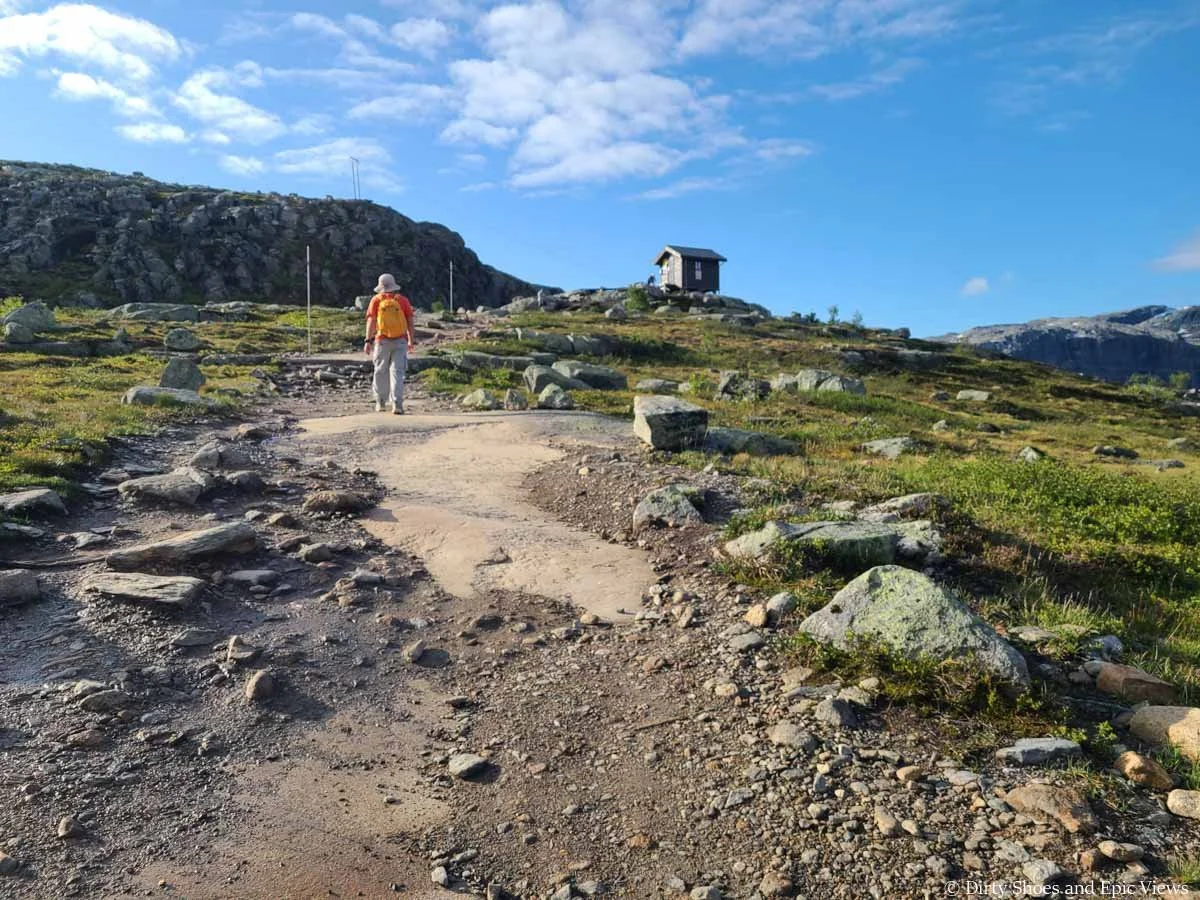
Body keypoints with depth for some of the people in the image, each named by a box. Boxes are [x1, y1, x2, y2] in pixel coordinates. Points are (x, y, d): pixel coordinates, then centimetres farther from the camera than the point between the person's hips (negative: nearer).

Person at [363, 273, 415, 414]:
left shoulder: (376, 300, 3)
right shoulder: (403, 300, 5)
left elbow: (371, 321, -5)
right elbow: (410, 322, 4)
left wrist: (368, 341, -6)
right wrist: (411, 341, 13)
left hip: (382, 341, 0)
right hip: (400, 341, 0)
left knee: (381, 371, 13)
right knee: (397, 372, 0)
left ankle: (381, 402, 24)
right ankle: (397, 403, -11)